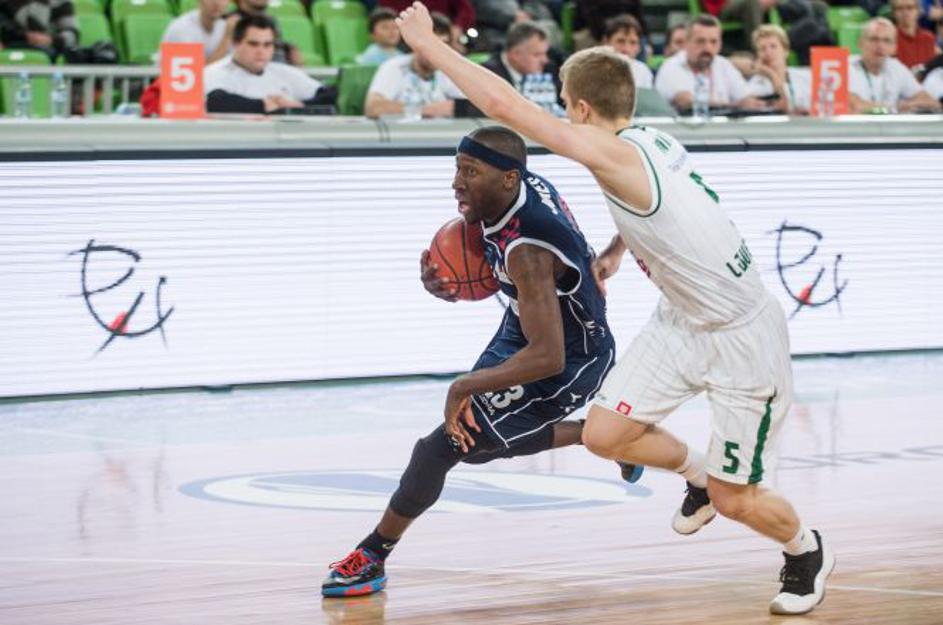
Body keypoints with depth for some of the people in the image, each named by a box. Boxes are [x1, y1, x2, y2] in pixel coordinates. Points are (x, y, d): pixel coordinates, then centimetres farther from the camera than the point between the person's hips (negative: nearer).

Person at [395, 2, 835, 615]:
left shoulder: (617, 156, -28)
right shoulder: (651, 142, -1)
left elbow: (505, 105, -31)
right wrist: (617, 249, 13)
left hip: (742, 337, -8)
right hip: (683, 318, 8)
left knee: (733, 500, 2)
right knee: (604, 433, 2)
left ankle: (808, 552, 31)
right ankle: (698, 473, 28)